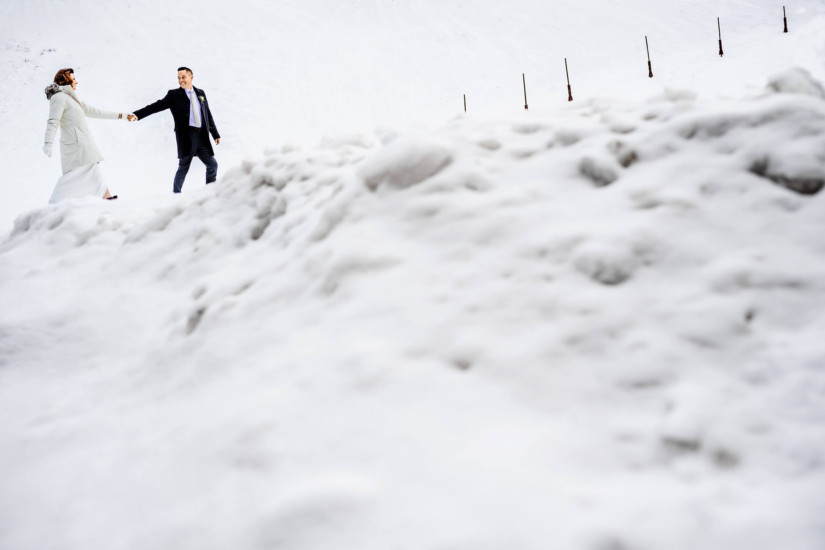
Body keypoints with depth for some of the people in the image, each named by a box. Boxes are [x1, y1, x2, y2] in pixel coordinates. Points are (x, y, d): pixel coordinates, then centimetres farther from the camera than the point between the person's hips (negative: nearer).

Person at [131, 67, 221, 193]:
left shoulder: (200, 93, 16)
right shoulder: (174, 95, 3)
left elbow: (208, 115, 21)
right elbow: (157, 106, -5)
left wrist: (216, 134, 21)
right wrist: (137, 114, -17)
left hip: (202, 136, 5)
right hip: (186, 135, -5)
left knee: (212, 165, 5)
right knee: (184, 166, -7)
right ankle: (176, 193, 1)